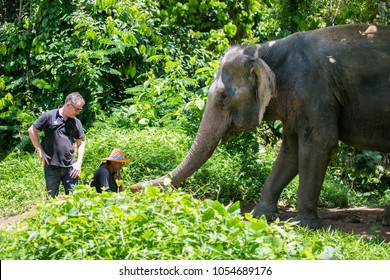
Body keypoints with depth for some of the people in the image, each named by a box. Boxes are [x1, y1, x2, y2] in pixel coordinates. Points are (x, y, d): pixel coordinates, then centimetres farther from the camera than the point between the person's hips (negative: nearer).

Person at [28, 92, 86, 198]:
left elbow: (80, 143, 15)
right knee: (51, 197, 7)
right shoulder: (49, 116, -5)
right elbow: (32, 130, 1)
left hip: (70, 167, 3)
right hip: (51, 166, -3)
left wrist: (79, 163, 3)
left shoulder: (76, 122, 8)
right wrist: (40, 151, -2)